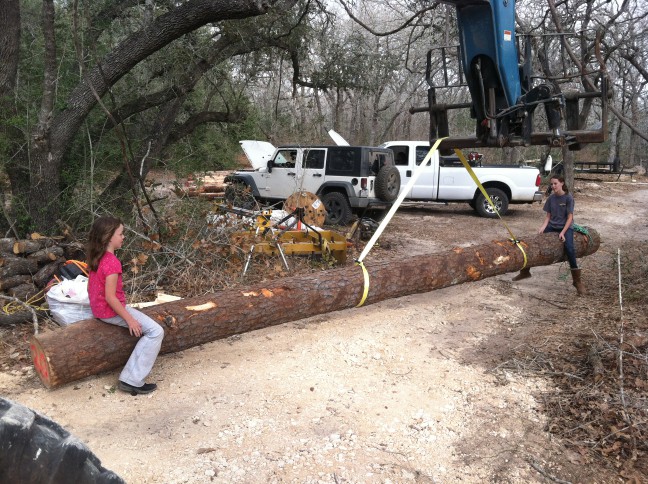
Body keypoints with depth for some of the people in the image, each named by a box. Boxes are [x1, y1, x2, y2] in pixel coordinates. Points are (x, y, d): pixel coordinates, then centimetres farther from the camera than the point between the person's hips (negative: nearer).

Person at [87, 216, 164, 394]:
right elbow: (110, 297, -25)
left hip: (98, 309, 10)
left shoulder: (96, 258, 4)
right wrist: (129, 319, -20)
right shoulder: (112, 262, -24)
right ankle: (131, 380, -11)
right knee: (156, 331, -10)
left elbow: (90, 288, 14)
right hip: (112, 311, -10)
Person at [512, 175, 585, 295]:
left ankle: (577, 280, -18)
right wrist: (543, 226, -13)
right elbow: (548, 215, 5)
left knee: (569, 248, -29)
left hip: (566, 227, -5)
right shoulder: (551, 198, 3)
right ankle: (525, 271, 10)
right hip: (552, 226, 5)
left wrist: (563, 232, -20)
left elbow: (570, 217, -10)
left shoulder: (568, 197, -9)